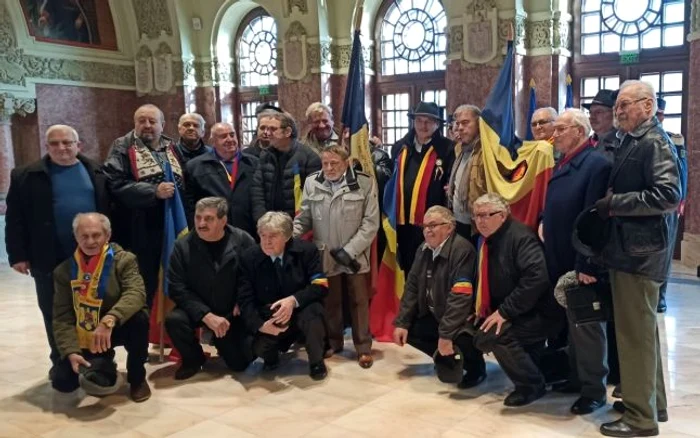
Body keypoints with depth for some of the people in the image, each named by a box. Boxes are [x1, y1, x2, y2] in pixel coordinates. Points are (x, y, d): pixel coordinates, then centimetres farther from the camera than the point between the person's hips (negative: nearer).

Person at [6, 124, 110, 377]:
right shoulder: (26, 176, 0)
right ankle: (62, 362, 24)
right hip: (50, 260, -1)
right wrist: (18, 255, -6)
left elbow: (111, 211, 6)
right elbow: (15, 219, -1)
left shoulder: (98, 173, 5)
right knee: (55, 314, 9)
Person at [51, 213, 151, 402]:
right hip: (84, 336, 2)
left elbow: (136, 294, -29)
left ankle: (137, 378, -9)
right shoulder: (64, 270, -3)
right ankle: (105, 367, 20)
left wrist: (109, 320, -45)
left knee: (139, 317, -35)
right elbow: (62, 317, -7)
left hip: (118, 327, -2)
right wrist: (71, 351, -21)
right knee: (63, 383, -15)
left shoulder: (124, 260, -12)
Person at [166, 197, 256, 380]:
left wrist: (242, 303, -14)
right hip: (199, 311, 0)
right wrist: (206, 315, -23)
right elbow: (177, 288, -13)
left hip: (232, 312, 0)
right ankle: (193, 359, 0)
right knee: (174, 319, -30)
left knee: (240, 363, -4)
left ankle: (221, 340, 32)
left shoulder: (243, 240, -12)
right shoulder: (182, 246, -11)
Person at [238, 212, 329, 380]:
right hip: (270, 318, 1)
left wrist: (294, 300, -34)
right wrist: (260, 325, -30)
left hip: (302, 311, -1)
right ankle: (272, 357, 15)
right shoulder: (249, 257, -9)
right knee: (259, 348, -26)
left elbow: (321, 286, -17)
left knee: (312, 311, -35)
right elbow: (245, 300, -11)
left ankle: (316, 361, -6)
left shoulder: (307, 250, -12)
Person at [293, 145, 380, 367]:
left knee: (359, 302, 9)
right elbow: (304, 217, 5)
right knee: (329, 301, 14)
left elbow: (371, 222, -7)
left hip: (355, 255, -2)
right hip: (325, 255, 2)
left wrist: (349, 250, -12)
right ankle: (333, 342, 31)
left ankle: (363, 347, 21)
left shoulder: (364, 183, -7)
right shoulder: (312, 183, 0)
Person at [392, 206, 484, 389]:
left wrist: (446, 334, -33)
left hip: (462, 320, -8)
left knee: (459, 339, -35)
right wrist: (401, 322, -2)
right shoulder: (424, 249, 3)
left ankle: (476, 366, 1)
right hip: (434, 315, 9)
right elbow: (412, 287, 6)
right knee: (408, 329, -6)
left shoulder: (462, 250, -24)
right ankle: (447, 359, 13)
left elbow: (460, 297, -31)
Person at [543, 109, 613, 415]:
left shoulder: (597, 164, -17)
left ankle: (594, 390, 17)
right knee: (573, 323, 19)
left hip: (584, 265, -9)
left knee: (587, 326, 3)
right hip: (564, 262, 9)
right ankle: (578, 378, 33)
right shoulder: (564, 163, 12)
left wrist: (588, 266, -24)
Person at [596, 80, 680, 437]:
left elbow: (669, 195, -23)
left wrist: (614, 204, -18)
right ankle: (651, 403, 31)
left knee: (636, 333, -3)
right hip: (629, 249, 10)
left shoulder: (654, 142, -13)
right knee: (641, 330, 18)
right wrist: (610, 201, 4)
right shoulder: (630, 142, 16)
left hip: (640, 253, -10)